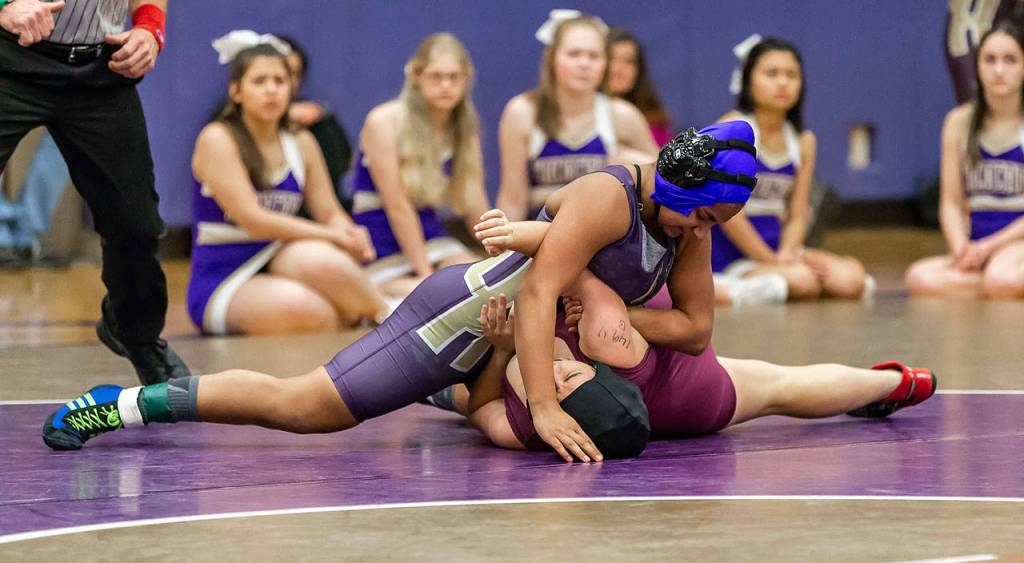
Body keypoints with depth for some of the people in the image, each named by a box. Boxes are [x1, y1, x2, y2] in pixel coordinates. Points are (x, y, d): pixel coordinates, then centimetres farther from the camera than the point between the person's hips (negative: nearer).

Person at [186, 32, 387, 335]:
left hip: (281, 265, 5)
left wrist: (351, 236, -15)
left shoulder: (301, 144, 11)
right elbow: (252, 220, -16)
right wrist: (332, 235, -17)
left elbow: (330, 213, 10)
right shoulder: (217, 139, -8)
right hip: (221, 287, -5)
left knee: (320, 260, -34)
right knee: (302, 308, -37)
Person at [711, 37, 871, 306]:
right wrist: (771, 261, -16)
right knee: (802, 281, -30)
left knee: (851, 277, -16)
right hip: (729, 251, -7)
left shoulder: (803, 141, 10)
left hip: (777, 247, 7)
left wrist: (786, 254, -16)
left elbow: (797, 215, 6)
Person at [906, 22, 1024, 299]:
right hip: (977, 248, 5)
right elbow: (951, 203, 9)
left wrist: (988, 247, -13)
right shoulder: (960, 122, 10)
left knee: (1001, 277, -41)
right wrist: (961, 249, -12)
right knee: (921, 278, -29)